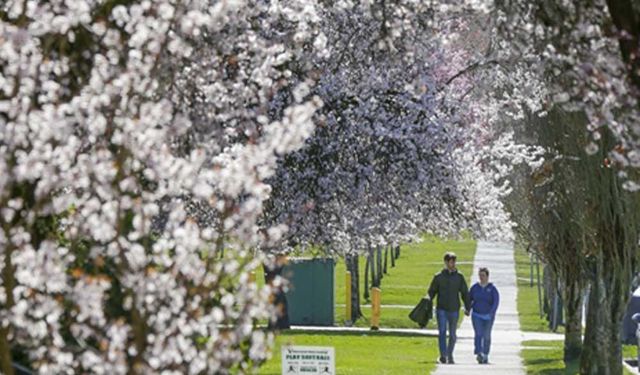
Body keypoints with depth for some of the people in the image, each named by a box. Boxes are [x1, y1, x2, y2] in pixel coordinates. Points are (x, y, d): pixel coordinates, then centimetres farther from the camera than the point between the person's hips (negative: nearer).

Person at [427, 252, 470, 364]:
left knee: (452, 335, 7)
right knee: (442, 332, -15)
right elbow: (431, 292, 7)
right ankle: (443, 355, -23)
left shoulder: (459, 277, 4)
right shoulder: (438, 276, 2)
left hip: (454, 310, 2)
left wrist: (467, 308, -2)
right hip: (441, 309, -1)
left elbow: (465, 293, 6)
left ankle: (450, 356, 21)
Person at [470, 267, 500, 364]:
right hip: (476, 315, 1)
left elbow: (496, 301, -13)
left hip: (488, 316, -1)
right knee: (478, 334, -15)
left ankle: (485, 356, 21)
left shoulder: (492, 288, -5)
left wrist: (492, 312, -26)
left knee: (486, 336, 8)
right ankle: (479, 354, -29)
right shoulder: (475, 287, 2)